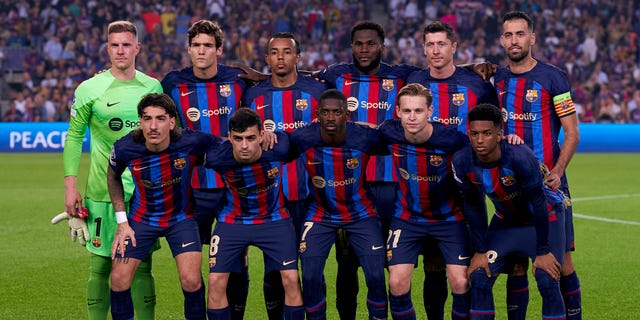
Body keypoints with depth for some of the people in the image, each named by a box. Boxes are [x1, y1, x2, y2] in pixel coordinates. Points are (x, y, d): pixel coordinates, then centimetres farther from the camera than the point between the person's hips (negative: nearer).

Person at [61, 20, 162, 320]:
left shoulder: (153, 87, 6)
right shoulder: (89, 89, -2)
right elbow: (74, 136, 2)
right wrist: (70, 185, -4)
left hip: (145, 191, 2)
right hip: (102, 191, -2)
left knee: (142, 266, 5)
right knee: (101, 266, 1)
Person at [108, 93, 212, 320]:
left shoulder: (192, 143, -26)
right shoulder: (125, 148, -20)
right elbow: (113, 176, 2)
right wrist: (122, 221, 0)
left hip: (181, 216, -1)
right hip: (141, 218, 2)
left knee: (191, 280, -15)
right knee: (119, 279, -5)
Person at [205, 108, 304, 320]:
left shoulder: (277, 149, -26)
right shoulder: (217, 157, -26)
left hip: (274, 220, 0)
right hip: (232, 221, 0)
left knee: (291, 279, -7)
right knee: (216, 281, -7)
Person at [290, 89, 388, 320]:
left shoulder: (365, 137, -21)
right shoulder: (303, 139, -19)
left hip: (360, 212, 0)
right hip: (321, 213, 1)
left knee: (376, 276, -9)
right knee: (310, 278, -8)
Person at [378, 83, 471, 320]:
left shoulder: (451, 138, -24)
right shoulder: (389, 133, -15)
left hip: (449, 218, -2)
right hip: (407, 218, 2)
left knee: (461, 283, -10)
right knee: (397, 283, -9)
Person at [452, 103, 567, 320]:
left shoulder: (520, 156, -35)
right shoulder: (462, 162, -21)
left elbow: (538, 203, -25)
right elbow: (473, 207, -5)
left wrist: (543, 251, -21)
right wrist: (480, 251, -4)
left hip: (546, 215, -4)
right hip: (506, 219, 4)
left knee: (547, 282, -16)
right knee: (479, 278, -6)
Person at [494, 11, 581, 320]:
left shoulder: (552, 77, -5)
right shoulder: (496, 79, 8)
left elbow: (572, 133, -6)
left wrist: (557, 172, -19)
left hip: (548, 183, -4)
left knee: (560, 259, -5)